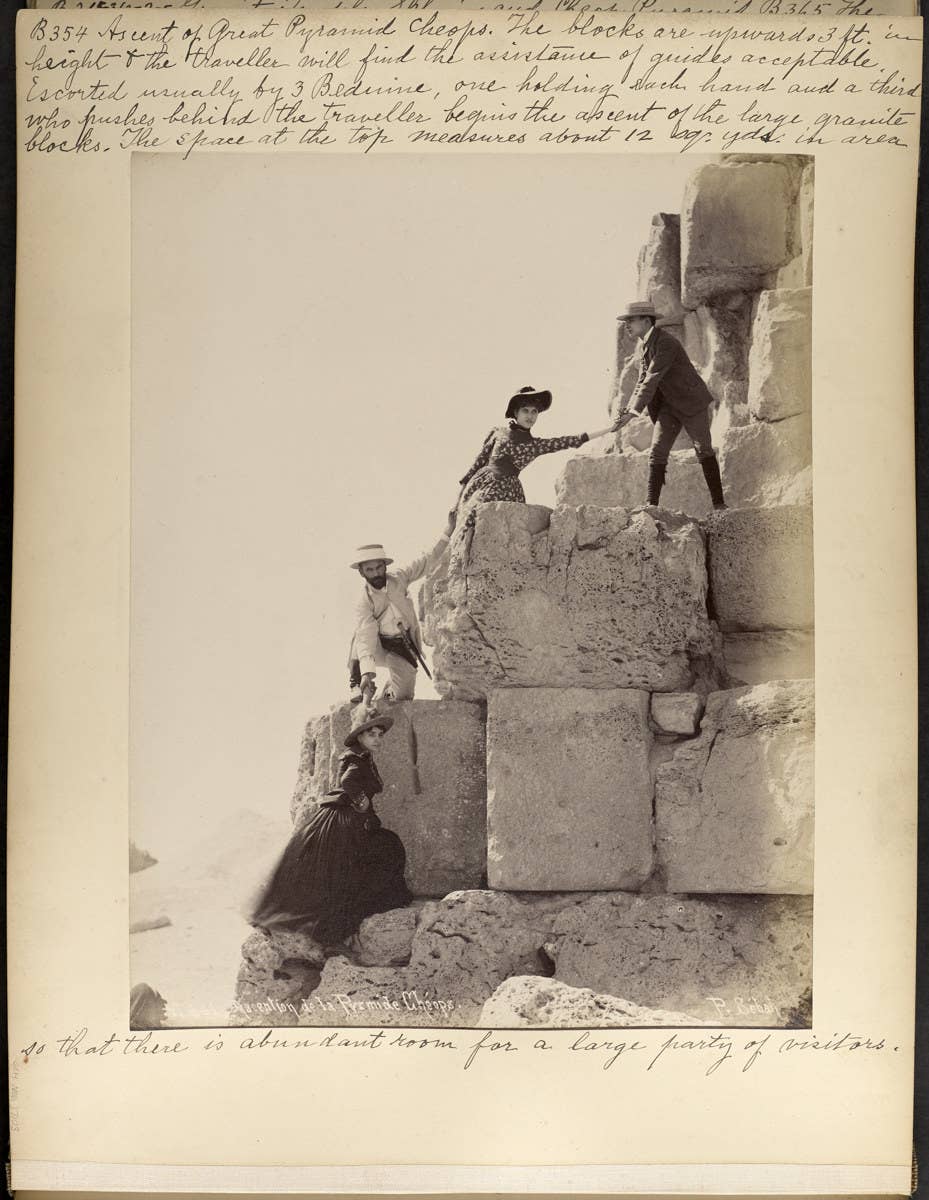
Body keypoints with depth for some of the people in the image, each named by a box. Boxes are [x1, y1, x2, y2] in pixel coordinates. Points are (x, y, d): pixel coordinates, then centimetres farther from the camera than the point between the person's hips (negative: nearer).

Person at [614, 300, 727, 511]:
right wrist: (627, 410, -7)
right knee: (657, 452, -5)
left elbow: (652, 379, -28)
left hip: (691, 401, -8)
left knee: (704, 450, 0)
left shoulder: (666, 343, -23)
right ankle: (651, 505, -7)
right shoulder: (642, 347, 6)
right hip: (669, 405, 8)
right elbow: (642, 381, 8)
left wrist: (633, 412, -32)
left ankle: (719, 503, 9)